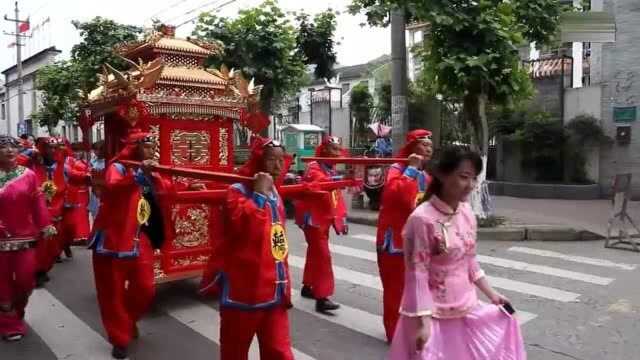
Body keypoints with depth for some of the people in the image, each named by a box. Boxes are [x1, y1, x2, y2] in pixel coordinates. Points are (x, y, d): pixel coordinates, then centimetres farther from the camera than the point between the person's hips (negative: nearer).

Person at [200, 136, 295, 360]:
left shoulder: (275, 194, 10)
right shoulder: (238, 191, -13)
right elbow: (241, 225, -29)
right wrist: (259, 194, -24)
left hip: (273, 290, 6)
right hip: (243, 289, -6)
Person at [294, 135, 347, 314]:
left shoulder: (331, 170, 14)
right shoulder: (314, 168, -13)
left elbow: (336, 195, 14)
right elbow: (323, 183, -34)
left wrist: (341, 217, 8)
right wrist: (342, 179, -48)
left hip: (325, 218, 9)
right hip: (313, 218, -9)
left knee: (315, 253, 18)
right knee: (322, 255, -14)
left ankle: (307, 287, 32)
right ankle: (322, 298, -14)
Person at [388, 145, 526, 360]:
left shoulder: (467, 213, 0)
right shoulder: (422, 219, -22)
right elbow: (417, 275, -19)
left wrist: (492, 294, 14)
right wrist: (423, 322, -20)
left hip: (465, 309, 7)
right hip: (434, 314, -7)